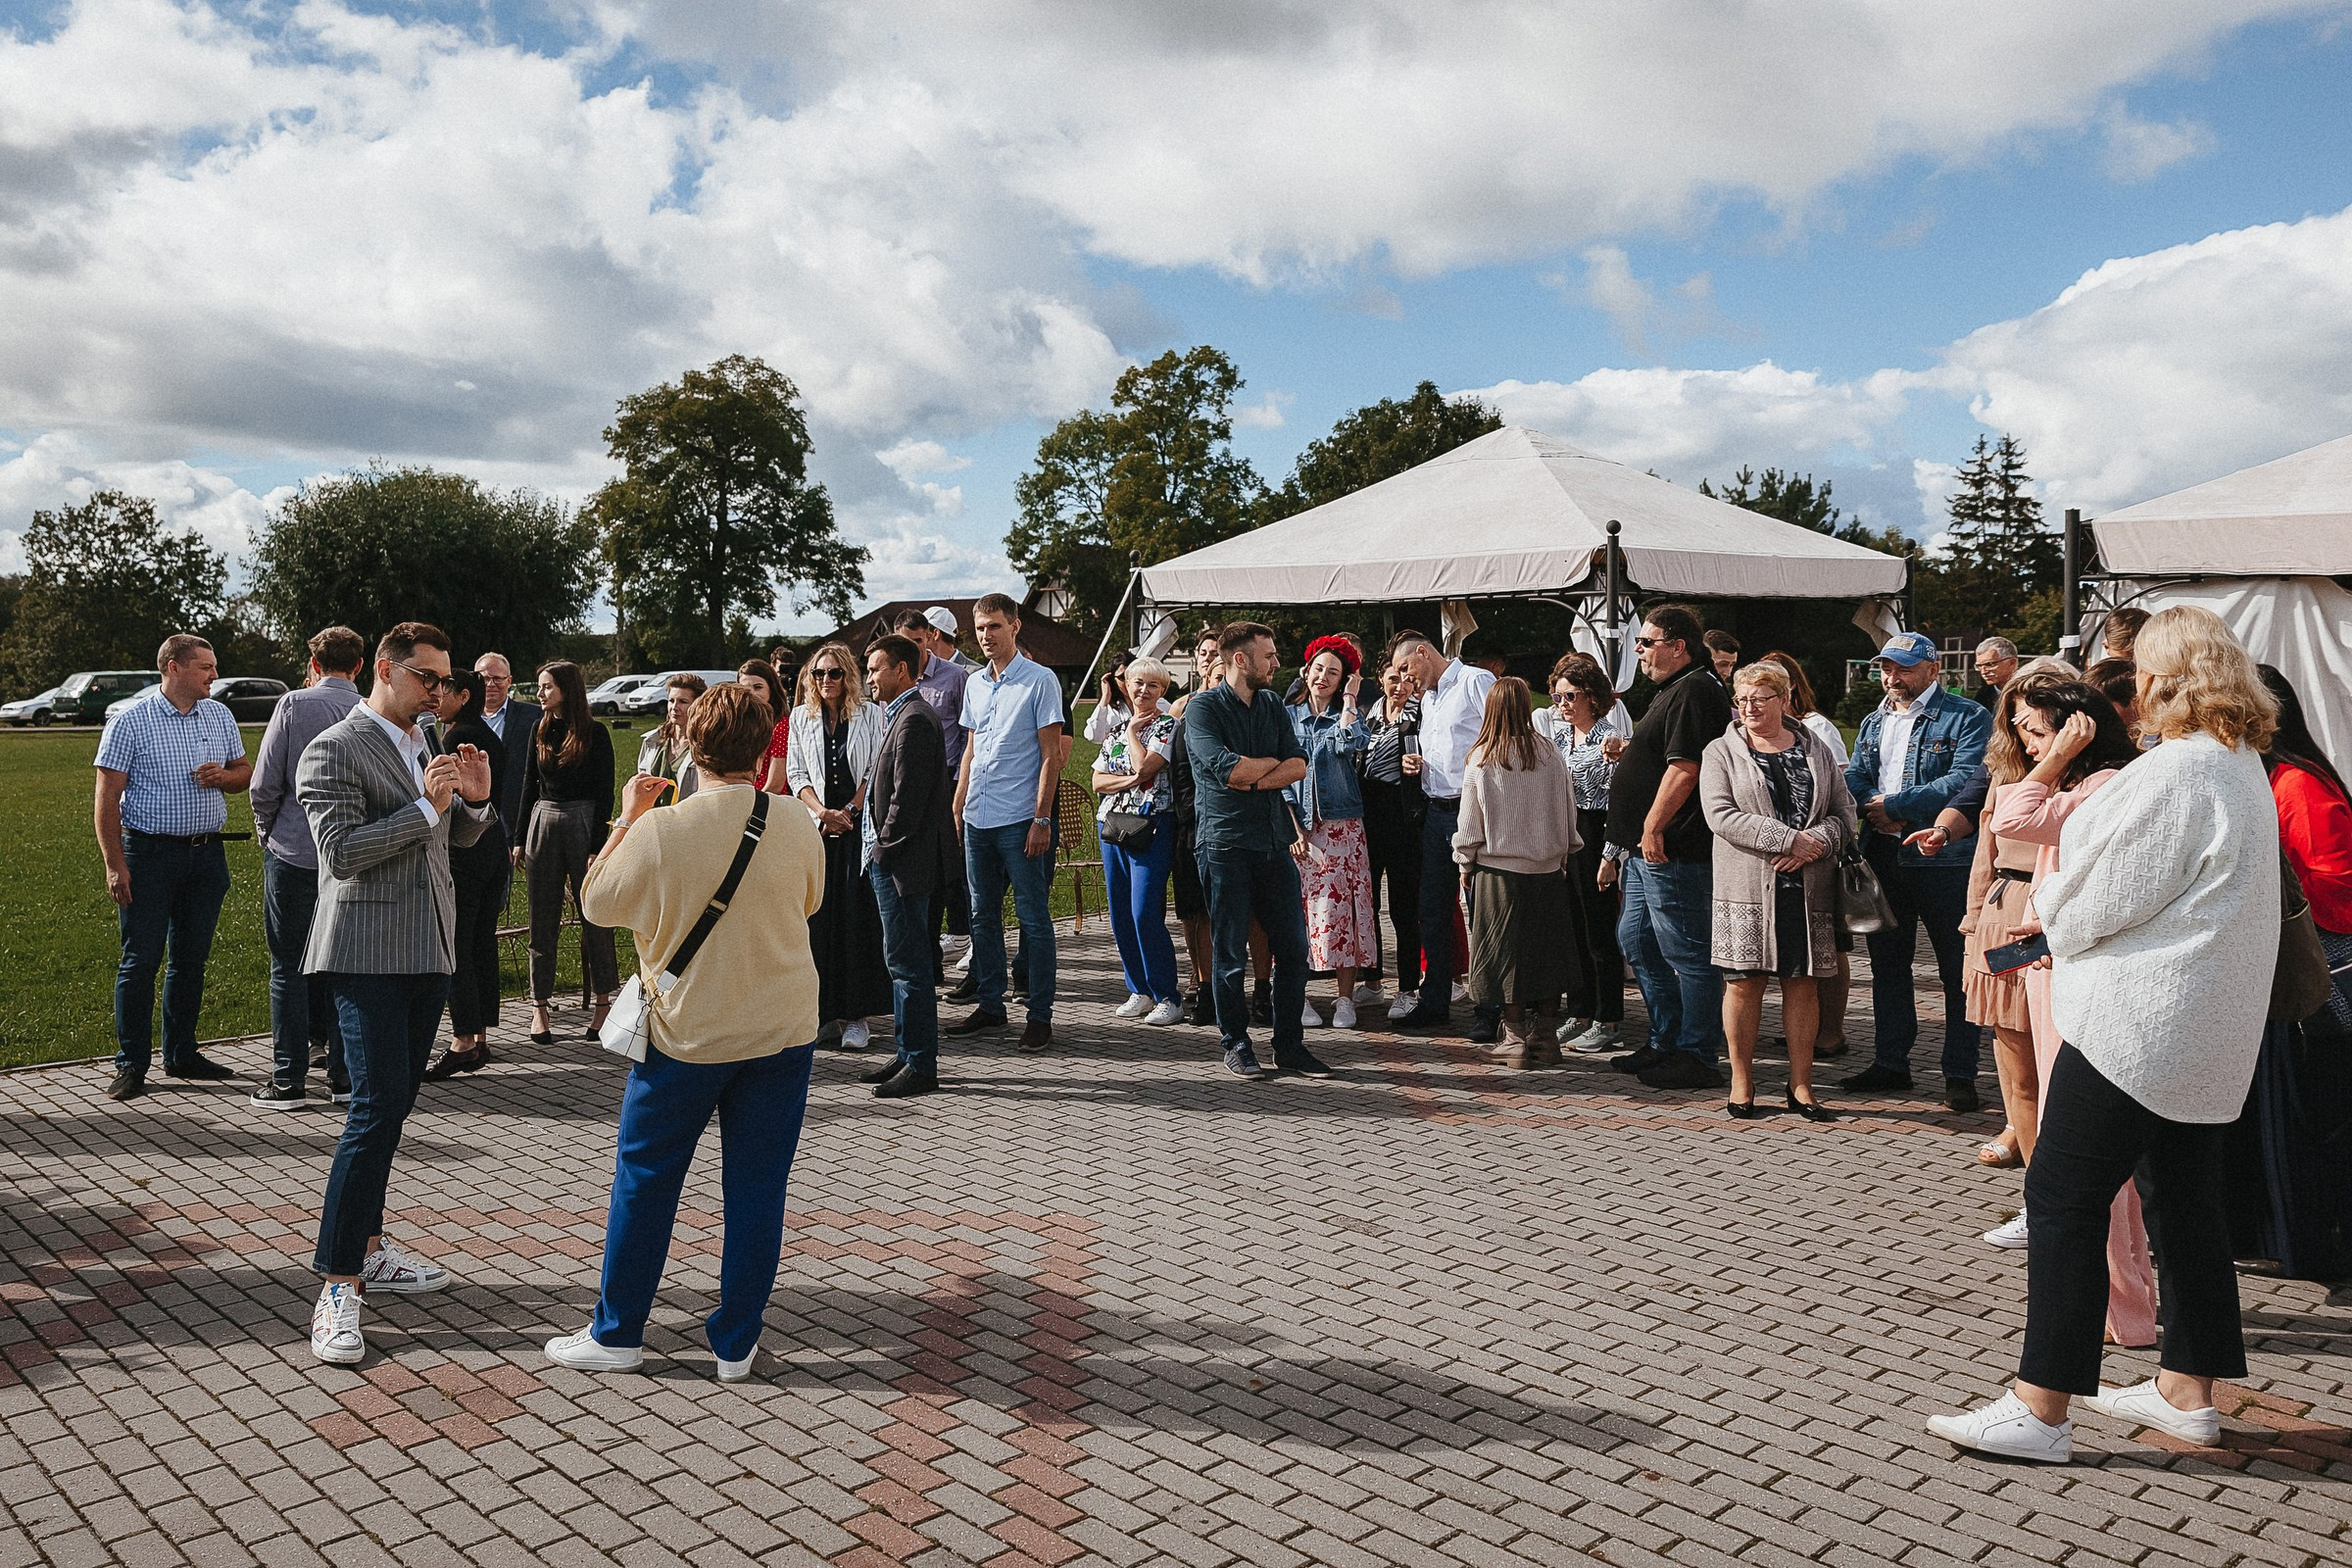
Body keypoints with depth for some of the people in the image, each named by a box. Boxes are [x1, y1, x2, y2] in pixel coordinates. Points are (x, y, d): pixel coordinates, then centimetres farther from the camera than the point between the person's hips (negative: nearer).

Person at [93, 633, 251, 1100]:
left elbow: (245, 773, 18)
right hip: (149, 852, -5)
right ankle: (131, 1065, 6)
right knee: (140, 960, -2)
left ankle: (181, 1054, 22)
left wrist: (223, 776, -7)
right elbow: (107, 796, -8)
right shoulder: (130, 721, -6)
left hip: (206, 853, 5)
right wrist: (114, 865, -14)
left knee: (192, 958, 11)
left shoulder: (219, 716, 9)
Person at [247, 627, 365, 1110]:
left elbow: (265, 784, -8)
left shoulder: (295, 704, -8)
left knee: (289, 967, 5)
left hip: (293, 852, -3)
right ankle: (344, 1077, 15)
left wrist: (266, 830, 10)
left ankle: (289, 1082, 9)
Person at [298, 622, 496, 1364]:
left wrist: (475, 800, 1)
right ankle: (337, 1289, -8)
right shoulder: (334, 750, -10)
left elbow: (455, 837, 22)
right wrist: (426, 806, -22)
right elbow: (342, 853, -18)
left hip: (427, 950, 8)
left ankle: (366, 1247, 26)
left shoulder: (423, 747, 15)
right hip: (369, 953, -8)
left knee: (393, 1105, 14)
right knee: (377, 1107, -13)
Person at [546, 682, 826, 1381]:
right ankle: (736, 1343, 18)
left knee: (644, 1178, 14)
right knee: (756, 1186, 10)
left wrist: (629, 816, 6)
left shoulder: (657, 832, -16)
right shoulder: (798, 828, -10)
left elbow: (597, 904, -1)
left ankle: (616, 1334, 25)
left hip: (687, 1033, -1)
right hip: (782, 1033, 2)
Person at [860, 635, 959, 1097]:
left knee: (908, 962, -5)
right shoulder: (901, 713, 16)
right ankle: (909, 1054, 24)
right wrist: (880, 850, 13)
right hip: (890, 860, 11)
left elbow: (908, 798, -21)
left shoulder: (914, 719, -16)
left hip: (902, 860, -11)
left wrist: (884, 848, -13)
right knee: (904, 960, 15)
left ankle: (920, 1066, 1)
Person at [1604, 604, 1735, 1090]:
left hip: (1672, 850, -11)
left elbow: (1685, 767, -23)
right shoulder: (1672, 690, 19)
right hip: (1648, 849, 11)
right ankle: (1666, 1042, 26)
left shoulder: (1694, 691, -15)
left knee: (1687, 953, -3)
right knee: (1636, 942, 17)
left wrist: (1653, 827, -23)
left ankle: (1697, 1056, 5)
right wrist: (1628, 751, 12)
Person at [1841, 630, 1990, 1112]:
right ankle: (1890, 1062, 24)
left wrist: (1894, 806, -16)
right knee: (1887, 962, 13)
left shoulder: (1967, 719, -6)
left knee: (1958, 969, 1)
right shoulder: (1874, 722, 17)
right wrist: (1874, 810, -13)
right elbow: (1855, 777, 9)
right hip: (1883, 856, 7)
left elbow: (1966, 781, -18)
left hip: (1945, 859, -6)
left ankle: (1960, 1073, 9)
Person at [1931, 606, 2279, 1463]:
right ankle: (2187, 1390, 27)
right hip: (2210, 1033, 10)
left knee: (2065, 1198, -6)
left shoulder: (2174, 772, -20)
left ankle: (2040, 1410, -2)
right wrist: (2066, 904, 13)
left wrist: (2050, 897, 6)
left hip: (2137, 1021, -10)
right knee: (2187, 1199, 16)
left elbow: (2090, 905, -16)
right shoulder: (2243, 767, 12)